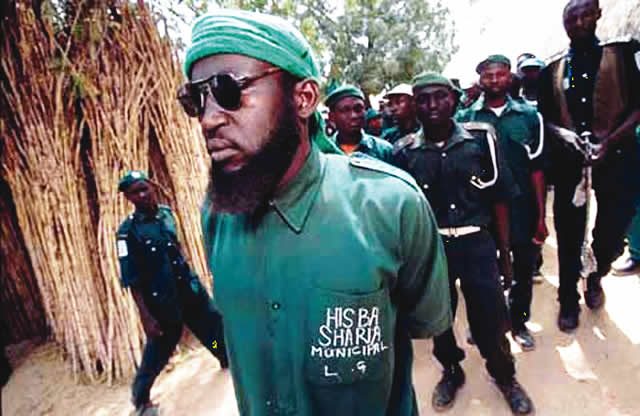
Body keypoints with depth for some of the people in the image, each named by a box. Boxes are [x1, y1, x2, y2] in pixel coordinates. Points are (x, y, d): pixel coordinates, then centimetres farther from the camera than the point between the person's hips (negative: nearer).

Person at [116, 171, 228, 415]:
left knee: (215, 325, 18)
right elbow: (131, 279, -14)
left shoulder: (166, 213, 2)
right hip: (161, 301, -6)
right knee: (158, 351, 7)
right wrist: (145, 316, -17)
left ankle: (230, 361, 45)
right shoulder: (128, 231, -15)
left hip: (189, 288, 6)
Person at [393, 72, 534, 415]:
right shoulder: (404, 151, -4)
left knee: (490, 319, 8)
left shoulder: (480, 138, -4)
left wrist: (505, 253, 2)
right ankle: (451, 372, 46)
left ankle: (504, 376, 40)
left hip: (477, 244, -1)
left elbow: (499, 198, 1)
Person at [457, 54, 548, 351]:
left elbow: (536, 169, 0)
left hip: (522, 209, 1)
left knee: (524, 268, 13)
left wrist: (541, 216, -2)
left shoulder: (529, 116, 1)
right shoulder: (465, 119, -2)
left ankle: (519, 322, 35)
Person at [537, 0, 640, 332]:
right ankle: (569, 301, 21)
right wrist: (562, 133, -10)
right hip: (568, 160, 1)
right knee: (569, 234, 5)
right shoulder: (552, 71, 11)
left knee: (612, 230, 2)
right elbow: (544, 118, 11)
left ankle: (595, 276, 35)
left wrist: (611, 140, -15)